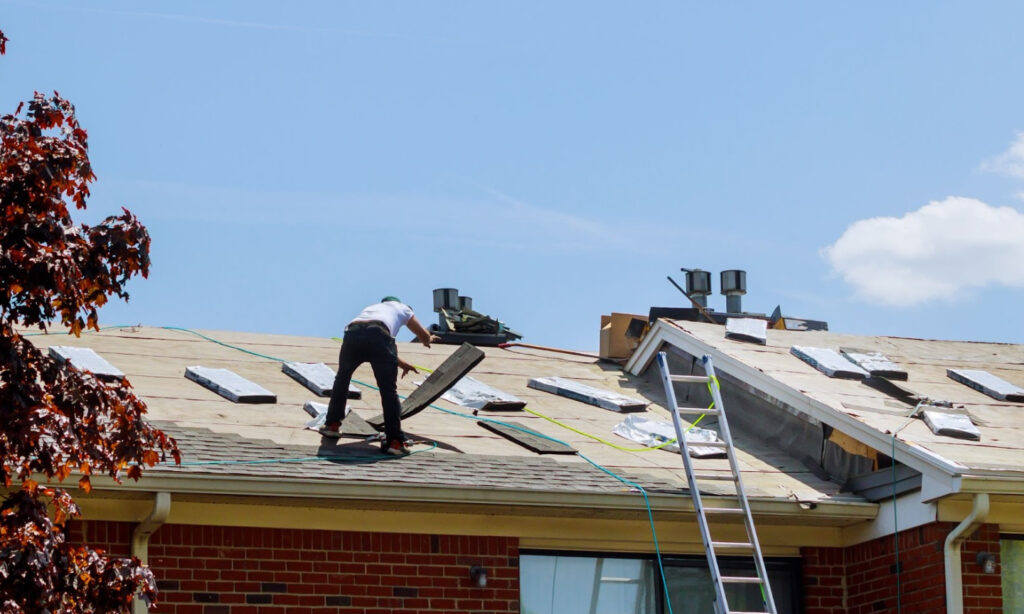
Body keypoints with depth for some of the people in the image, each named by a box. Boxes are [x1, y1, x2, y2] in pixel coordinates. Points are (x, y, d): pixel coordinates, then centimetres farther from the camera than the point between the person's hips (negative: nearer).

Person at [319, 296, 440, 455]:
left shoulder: (370, 308, 45)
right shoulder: (401, 308, 35)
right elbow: (425, 337, 44)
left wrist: (401, 363, 63)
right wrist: (429, 339, 69)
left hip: (352, 334, 4)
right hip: (378, 336, -4)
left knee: (342, 378, 28)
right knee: (389, 391, 3)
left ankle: (332, 425, 31)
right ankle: (395, 441, -3)